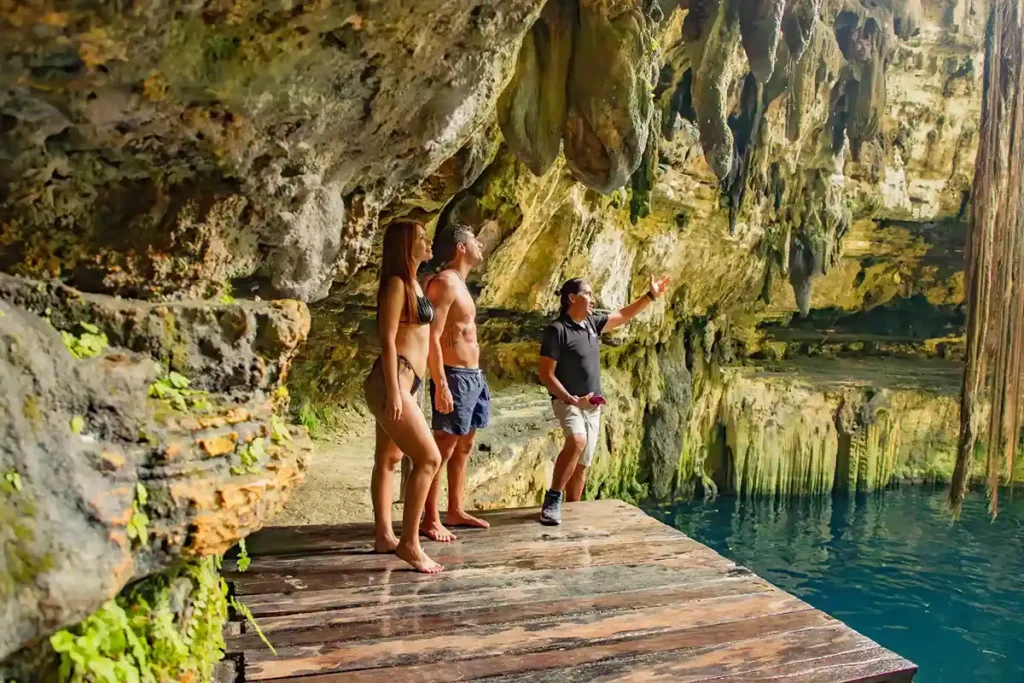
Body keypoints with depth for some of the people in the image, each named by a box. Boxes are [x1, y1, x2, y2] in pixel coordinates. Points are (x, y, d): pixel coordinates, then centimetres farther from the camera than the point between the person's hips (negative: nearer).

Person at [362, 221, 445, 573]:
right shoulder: (397, 283, -10)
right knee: (428, 458, -13)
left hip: (403, 383, 10)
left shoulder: (412, 283, 19)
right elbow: (387, 340, -15)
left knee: (389, 459, 14)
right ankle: (409, 542, -8)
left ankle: (384, 536, 23)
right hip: (392, 382, -10)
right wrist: (394, 390, -19)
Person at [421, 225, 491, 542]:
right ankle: (431, 519, -1)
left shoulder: (460, 284, 17)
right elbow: (432, 337, -19)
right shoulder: (445, 282, -12)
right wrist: (441, 385, -25)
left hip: (473, 375, 10)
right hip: (454, 377, -10)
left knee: (463, 447, 13)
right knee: (443, 449, -6)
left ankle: (456, 511, 22)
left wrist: (475, 377, 19)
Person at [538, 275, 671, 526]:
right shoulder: (556, 330, -14)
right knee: (576, 442, -33)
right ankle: (552, 500, -22)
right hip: (568, 402, -7)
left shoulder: (592, 323, 7)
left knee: (582, 465, 8)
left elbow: (622, 316, 21)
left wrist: (651, 296, 17)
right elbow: (546, 375, -16)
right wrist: (572, 400, -23)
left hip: (593, 406, 7)